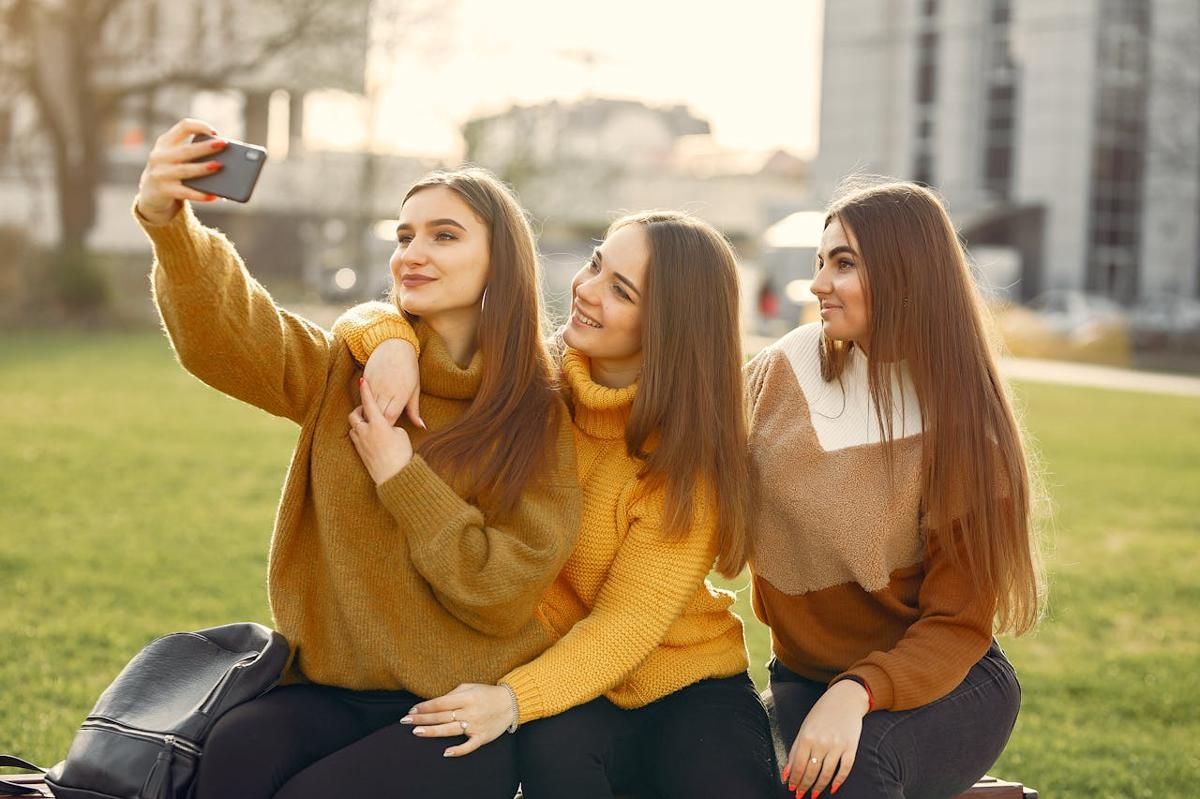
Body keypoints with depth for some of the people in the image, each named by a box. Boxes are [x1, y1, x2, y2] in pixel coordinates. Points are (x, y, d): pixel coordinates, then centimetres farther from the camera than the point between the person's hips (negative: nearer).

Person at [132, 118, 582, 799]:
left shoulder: (540, 418, -3)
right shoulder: (349, 371, 5)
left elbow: (507, 596, -9)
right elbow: (224, 334, -14)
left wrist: (402, 478, -13)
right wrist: (169, 223, -32)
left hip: (464, 715, -3)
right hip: (335, 690, 3)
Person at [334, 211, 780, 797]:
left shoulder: (690, 447, -15)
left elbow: (629, 622, -20)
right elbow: (365, 322, 0)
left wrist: (514, 698, -35)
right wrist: (391, 341, -24)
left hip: (687, 683, -1)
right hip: (568, 683, 2)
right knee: (552, 750, -33)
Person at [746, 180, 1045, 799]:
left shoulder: (963, 429, -12)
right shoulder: (788, 367, -3)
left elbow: (957, 625, -14)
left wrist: (858, 694, -31)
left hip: (944, 683, -3)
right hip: (802, 674, 3)